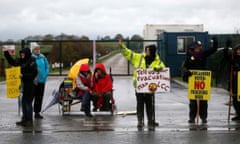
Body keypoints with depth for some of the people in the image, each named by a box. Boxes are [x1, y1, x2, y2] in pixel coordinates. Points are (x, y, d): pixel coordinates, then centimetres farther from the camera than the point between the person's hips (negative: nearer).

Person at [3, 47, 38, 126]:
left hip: (29, 85, -8)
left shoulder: (31, 62, -14)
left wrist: (23, 76, -22)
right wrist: (6, 53, 13)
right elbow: (12, 62, 19)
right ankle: (25, 119, 21)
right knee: (24, 102, 11)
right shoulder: (21, 61, 8)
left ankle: (29, 120, 5)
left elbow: (33, 74, -18)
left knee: (28, 102, -4)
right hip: (23, 84, 8)